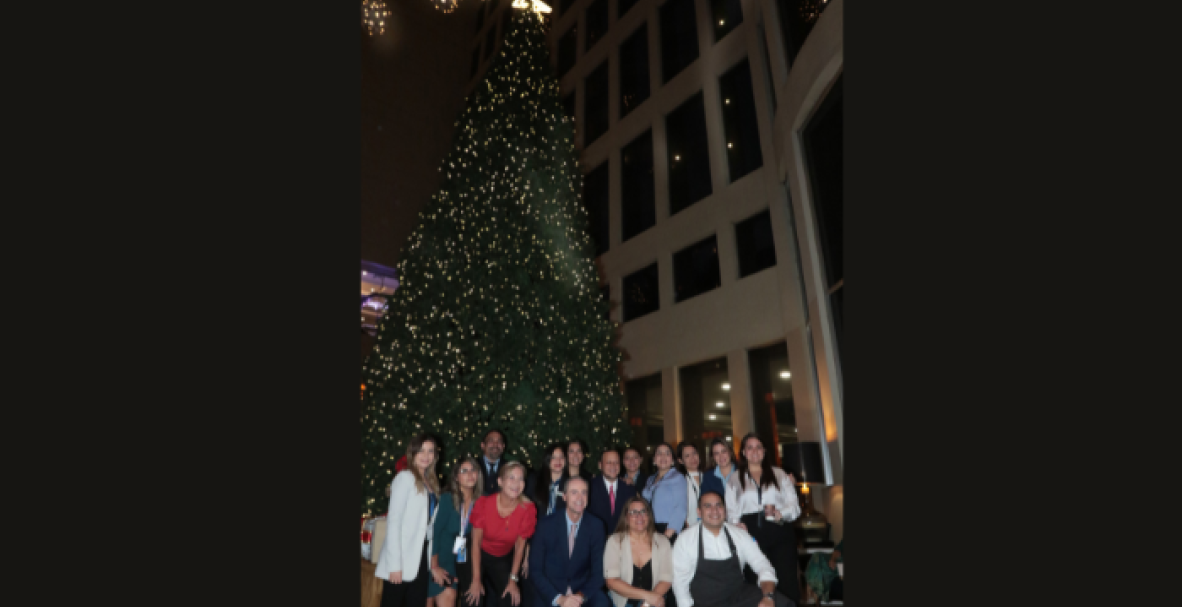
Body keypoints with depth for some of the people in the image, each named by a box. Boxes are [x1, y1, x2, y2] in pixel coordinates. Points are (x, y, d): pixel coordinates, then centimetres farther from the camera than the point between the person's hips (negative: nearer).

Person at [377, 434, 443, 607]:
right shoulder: (405, 477, -8)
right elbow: (393, 521, -13)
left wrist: (433, 561, 5)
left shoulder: (432, 482, 12)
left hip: (421, 558, 6)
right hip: (403, 560, -6)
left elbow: (429, 522, 12)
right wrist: (395, 565, -17)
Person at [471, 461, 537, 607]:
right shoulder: (483, 503, -21)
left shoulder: (528, 509, -20)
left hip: (503, 560, 1)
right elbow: (476, 542, -13)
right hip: (480, 556, -1)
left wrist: (513, 580, -5)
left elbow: (519, 545, -9)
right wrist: (476, 580, -13)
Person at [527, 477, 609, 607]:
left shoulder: (596, 526, -4)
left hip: (582, 590, 0)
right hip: (550, 595, 0)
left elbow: (598, 570, -1)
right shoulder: (545, 525, -8)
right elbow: (535, 571, -6)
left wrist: (582, 596, -18)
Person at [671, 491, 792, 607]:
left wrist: (768, 597, -16)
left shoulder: (739, 534, 3)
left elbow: (762, 565, 1)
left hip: (740, 597, 2)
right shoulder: (686, 540, -6)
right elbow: (680, 582, -3)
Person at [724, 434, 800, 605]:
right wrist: (737, 524, -12)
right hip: (751, 533, 0)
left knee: (787, 581, -7)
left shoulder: (779, 474, 15)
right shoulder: (734, 480, 15)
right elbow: (731, 511, 8)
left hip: (780, 531, 0)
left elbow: (794, 506, 7)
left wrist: (779, 513, -12)